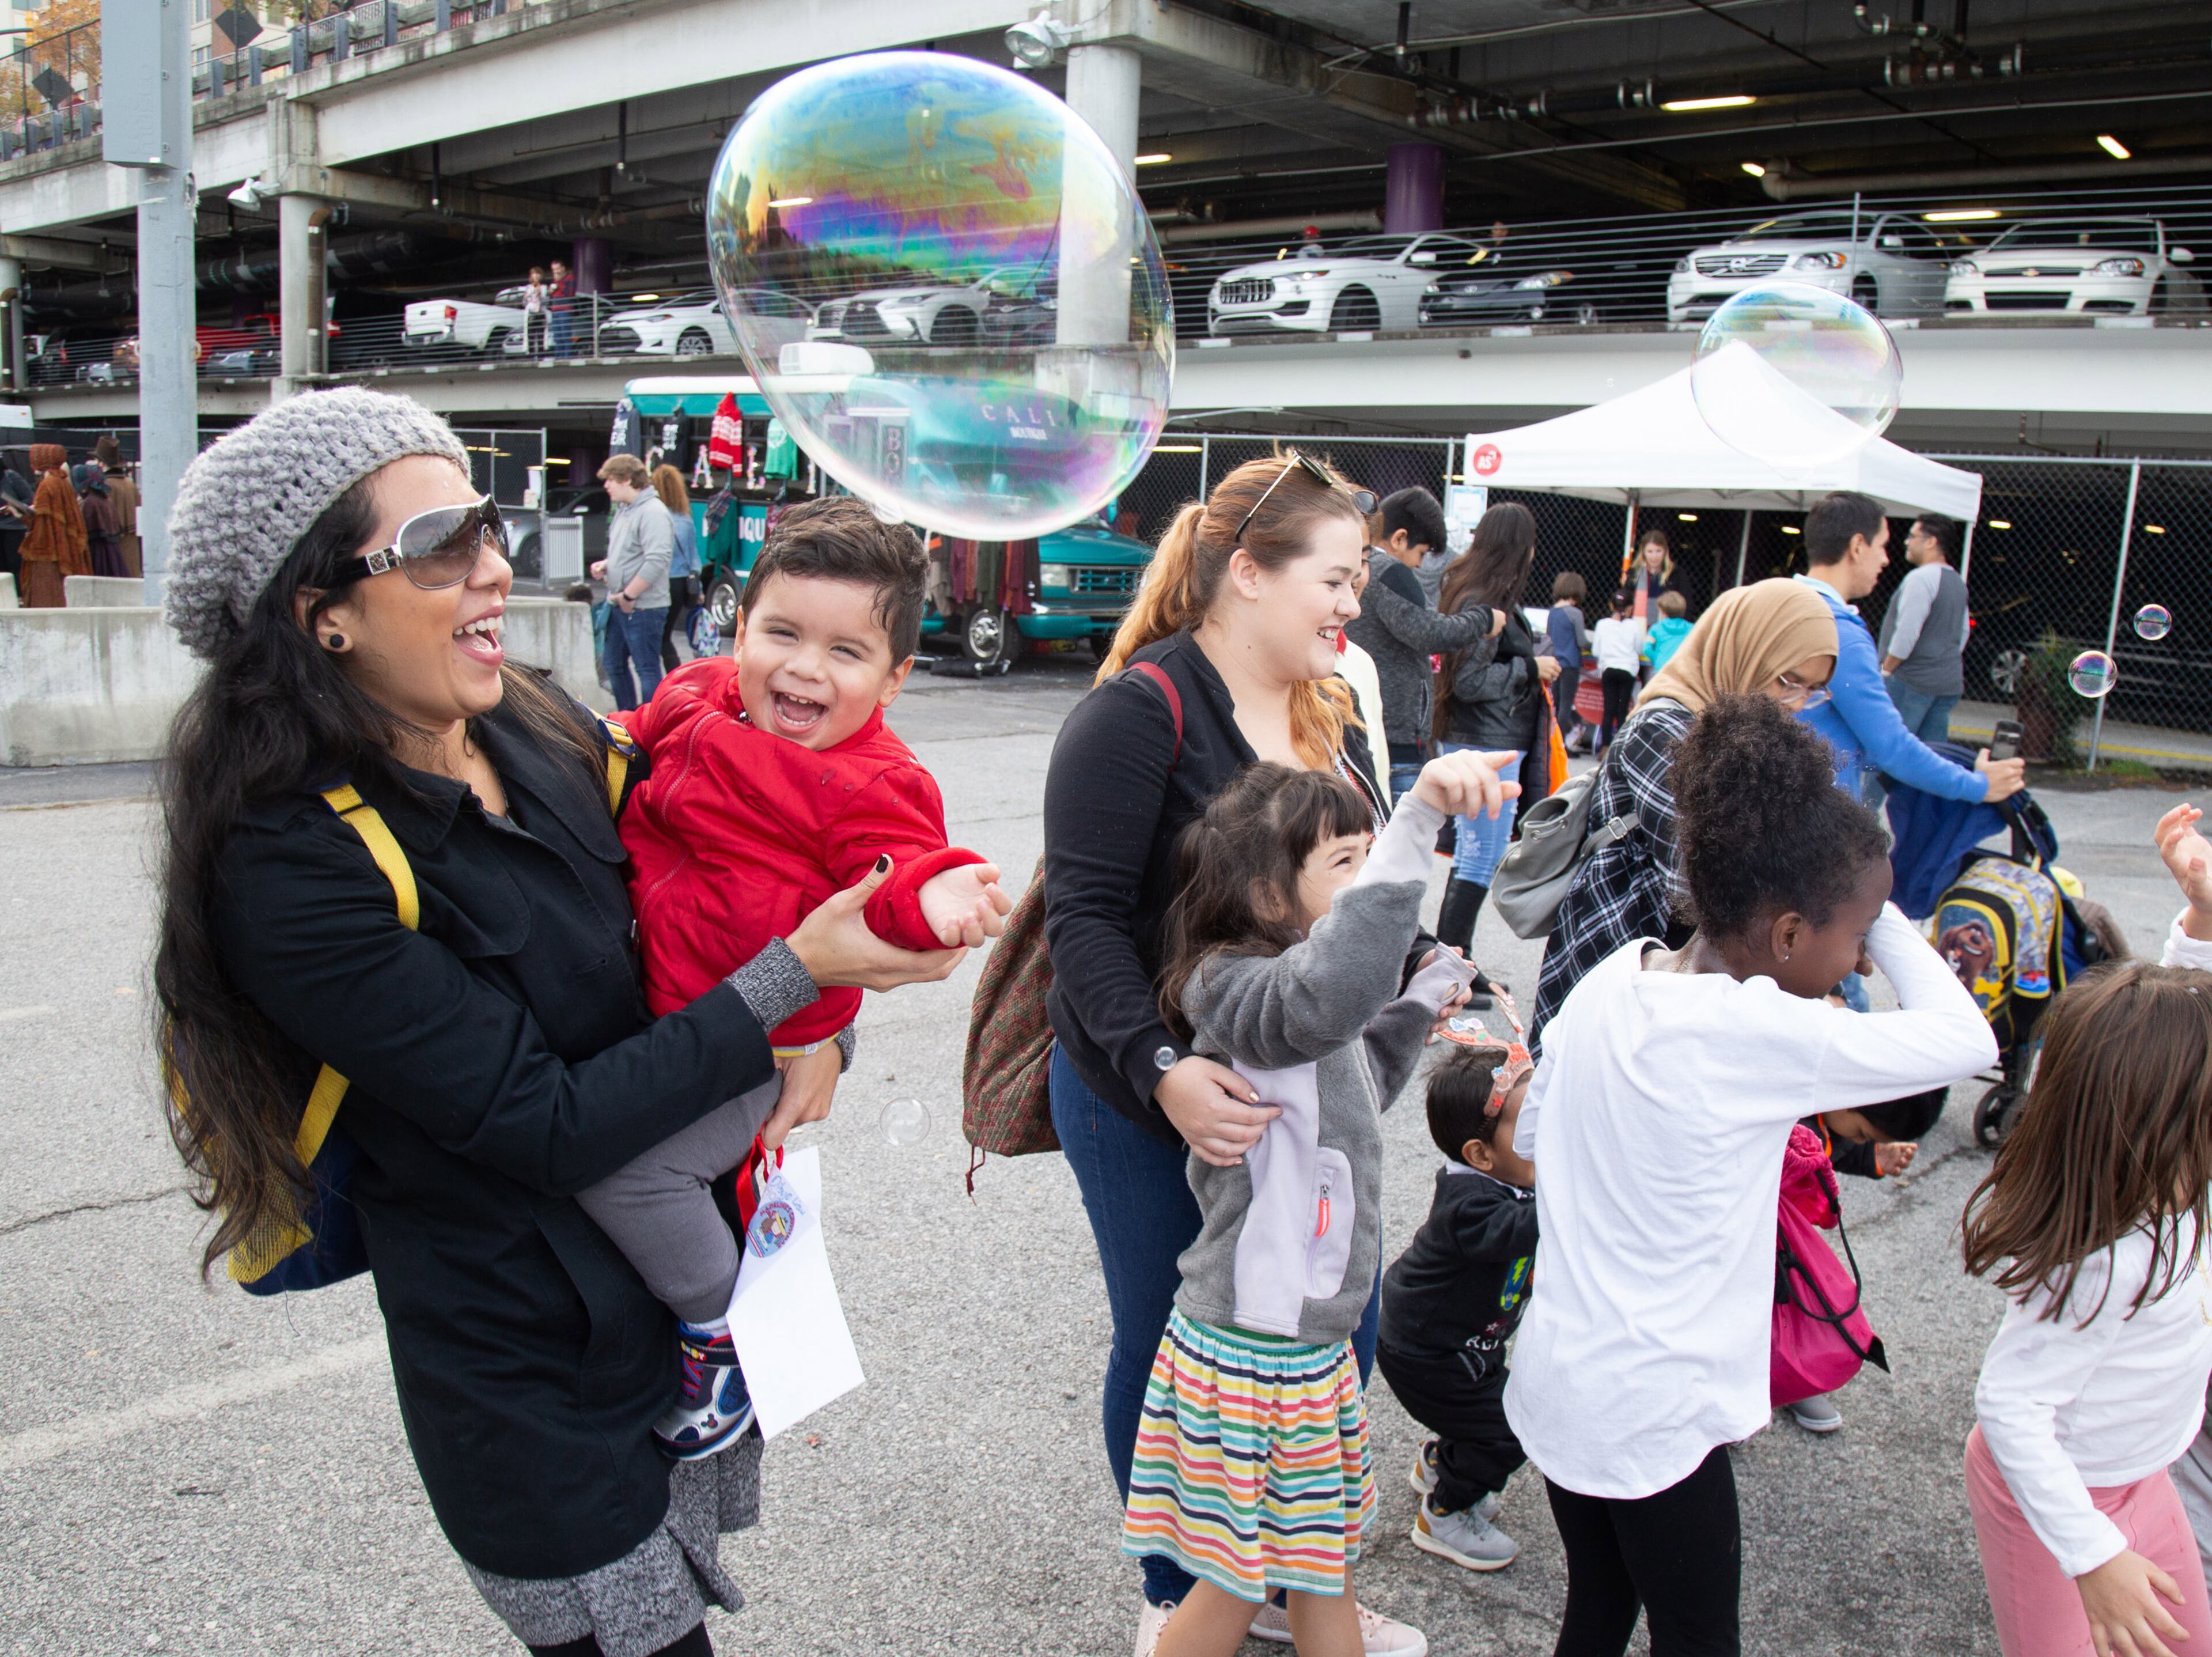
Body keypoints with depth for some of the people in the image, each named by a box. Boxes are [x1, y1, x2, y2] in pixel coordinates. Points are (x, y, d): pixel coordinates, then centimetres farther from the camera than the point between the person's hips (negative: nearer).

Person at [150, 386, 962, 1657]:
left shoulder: (541, 734, -3)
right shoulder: (292, 868, -23)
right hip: (535, 1377, -6)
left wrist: (816, 1033, -10)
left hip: (695, 1272, 6)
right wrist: (793, 978, -23)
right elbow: (547, 1127, -24)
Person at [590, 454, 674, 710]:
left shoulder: (652, 512, -16)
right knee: (615, 666, 16)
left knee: (647, 669, -5)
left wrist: (629, 595, -22)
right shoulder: (623, 510, 15)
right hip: (619, 605, 10)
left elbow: (657, 560, -26)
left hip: (643, 609, -10)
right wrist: (605, 565, 7)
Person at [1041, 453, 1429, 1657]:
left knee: (1335, 1340, 15)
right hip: (1154, 1105, -7)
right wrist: (1161, 1070, -32)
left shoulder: (1329, 713, 7)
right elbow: (1085, 916, -22)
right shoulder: (1141, 711, -16)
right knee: (1170, 1348, 11)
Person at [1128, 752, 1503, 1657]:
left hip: (1313, 1339, 9)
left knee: (1324, 1564, 23)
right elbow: (1330, 991, -48)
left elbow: (1356, 1090, 26)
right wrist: (1418, 818, -52)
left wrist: (1420, 1005, 16)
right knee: (1233, 1581, 8)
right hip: (1250, 1353, -9)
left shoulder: (1301, 1003, 8)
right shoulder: (1243, 993, -24)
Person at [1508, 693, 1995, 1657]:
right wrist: (1884, 922, -4)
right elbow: (1966, 1039, -15)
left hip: (1554, 1383, 7)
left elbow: (1530, 1134, 9)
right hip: (1651, 1417, -6)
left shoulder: (1608, 981, -3)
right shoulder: (1761, 1034, -24)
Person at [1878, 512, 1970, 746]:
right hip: (1950, 683, 9)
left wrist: (1885, 671, -10)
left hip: (1912, 682, -9)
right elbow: (1963, 633, 21)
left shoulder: (1921, 578, -13)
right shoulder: (1958, 582, 16)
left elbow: (1907, 632, -19)